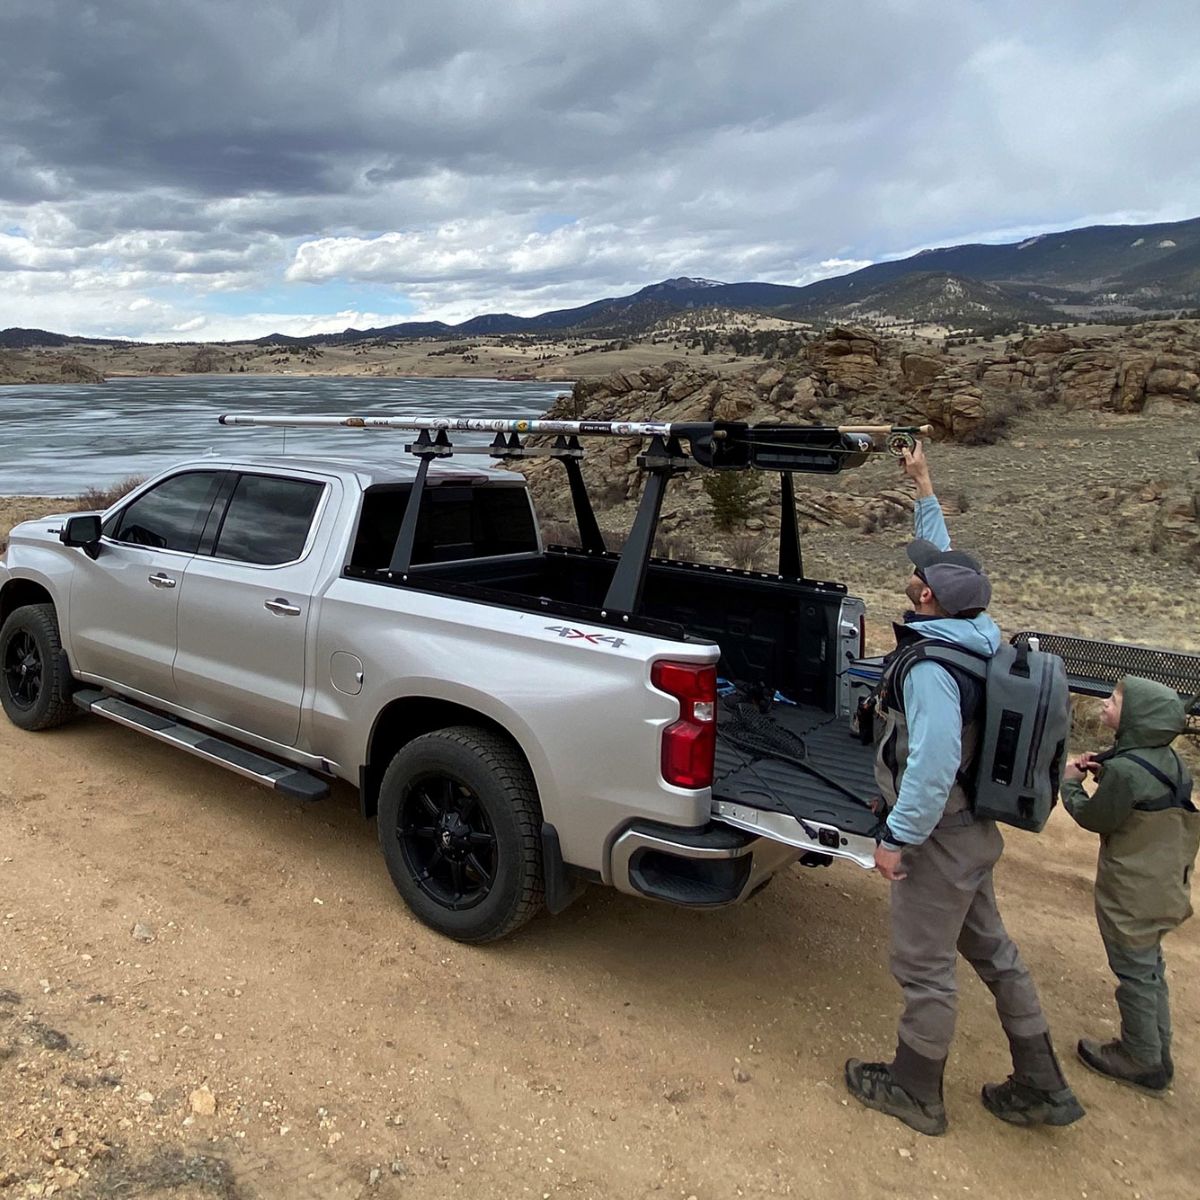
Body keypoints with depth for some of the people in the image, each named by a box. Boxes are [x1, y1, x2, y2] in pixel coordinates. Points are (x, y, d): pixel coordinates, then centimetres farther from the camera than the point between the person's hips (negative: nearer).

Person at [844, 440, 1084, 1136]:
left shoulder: (931, 666, -29)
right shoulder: (975, 631, -1)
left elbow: (933, 767, -33)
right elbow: (946, 558, 16)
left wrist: (896, 839, -22)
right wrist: (923, 487, 23)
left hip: (939, 837, -10)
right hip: (972, 829, 10)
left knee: (925, 967, 8)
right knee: (992, 951, 22)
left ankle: (914, 1093, 28)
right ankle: (1041, 1087, 35)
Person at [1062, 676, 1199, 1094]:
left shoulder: (1126, 770, -28)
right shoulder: (1166, 759, -2)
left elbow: (1094, 818, -16)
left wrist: (1070, 782, -1)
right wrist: (1103, 770, -4)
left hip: (1131, 893, -9)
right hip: (1161, 884, 9)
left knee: (1135, 973, 8)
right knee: (1149, 968, 21)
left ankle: (1141, 1062, 24)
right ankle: (1157, 1057, 34)